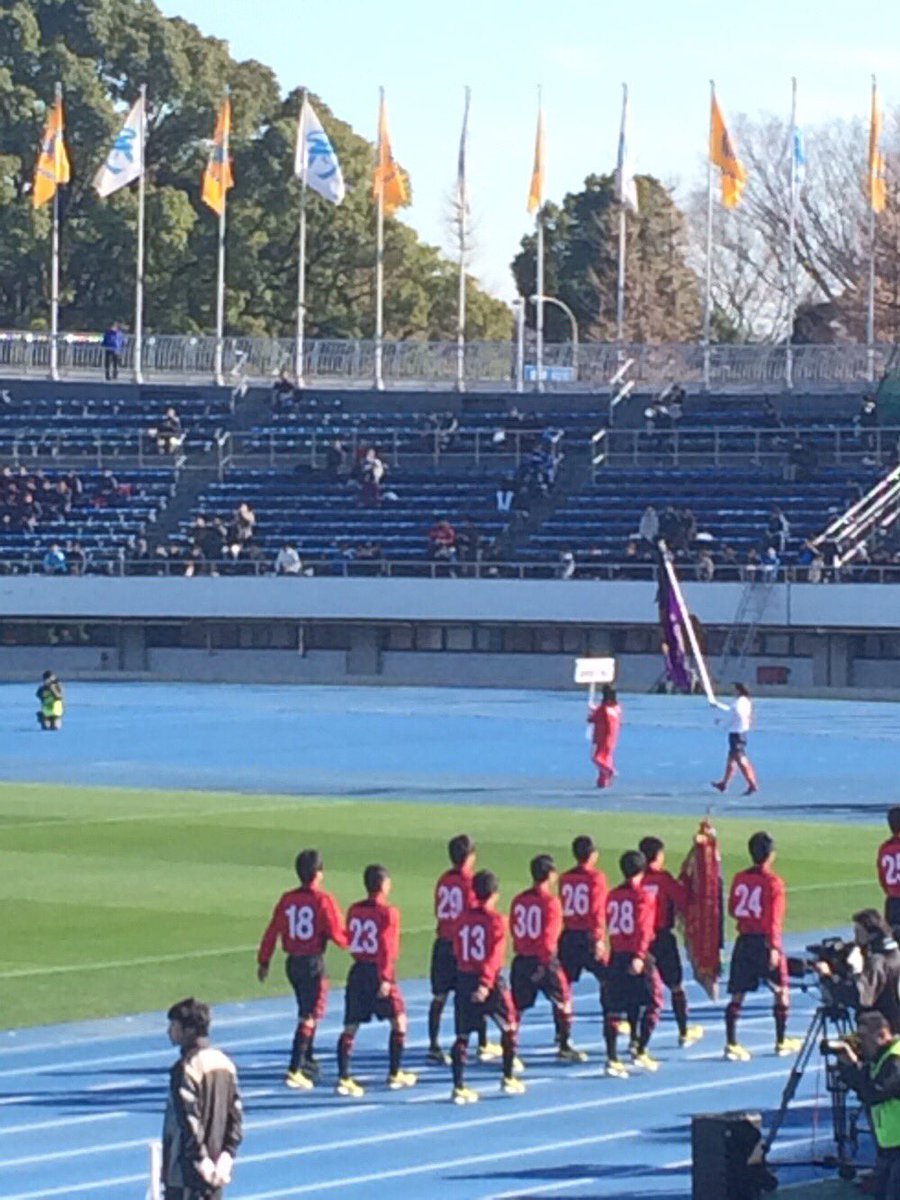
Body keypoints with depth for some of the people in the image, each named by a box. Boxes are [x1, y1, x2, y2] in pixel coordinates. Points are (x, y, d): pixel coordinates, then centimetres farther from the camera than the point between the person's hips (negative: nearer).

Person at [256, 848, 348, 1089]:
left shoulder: (287, 899, 3)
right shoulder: (323, 900, -12)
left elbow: (272, 931, 5)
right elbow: (337, 935, -13)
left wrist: (264, 961, 14)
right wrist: (348, 941, 10)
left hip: (293, 962, 6)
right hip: (314, 962, -6)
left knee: (307, 1013, 23)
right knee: (309, 1018, -4)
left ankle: (307, 1063, 33)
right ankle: (294, 1071, -13)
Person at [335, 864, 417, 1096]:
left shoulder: (354, 910, 7)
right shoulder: (388, 913, -10)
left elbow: (350, 940, 11)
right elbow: (386, 948, -17)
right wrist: (385, 978, -19)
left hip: (357, 971, 5)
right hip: (378, 972, -5)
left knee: (350, 1027, 3)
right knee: (399, 1020, 14)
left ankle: (344, 1078, -6)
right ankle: (395, 1075, 17)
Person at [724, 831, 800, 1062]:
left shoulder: (740, 878, 4)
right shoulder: (774, 882, -11)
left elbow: (732, 910, 12)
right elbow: (775, 919, -16)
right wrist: (774, 947, -18)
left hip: (744, 941, 4)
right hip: (765, 942, -4)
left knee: (737, 995, 4)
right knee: (781, 991, 13)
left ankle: (731, 1044, -3)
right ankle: (781, 1042, 20)